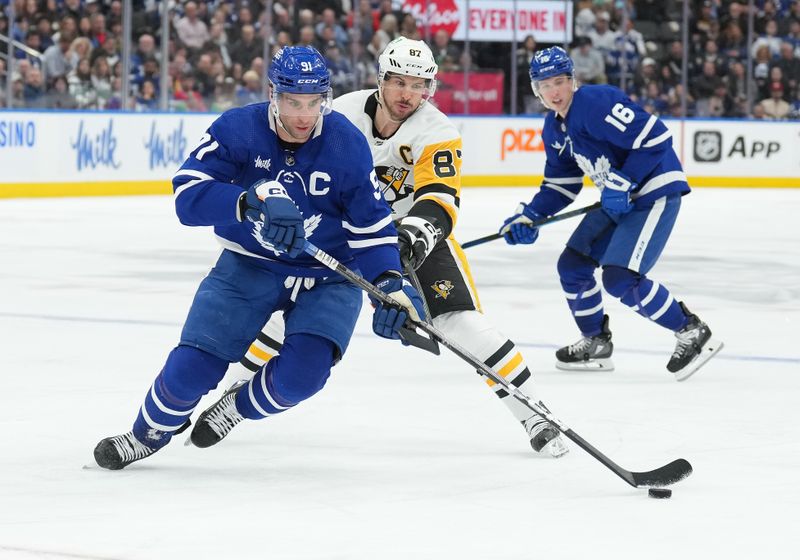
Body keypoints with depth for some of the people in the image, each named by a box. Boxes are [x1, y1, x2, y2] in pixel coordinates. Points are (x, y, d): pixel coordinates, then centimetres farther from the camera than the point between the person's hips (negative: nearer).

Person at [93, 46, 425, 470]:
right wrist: (254, 200, -44)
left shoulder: (347, 144, -15)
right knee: (191, 369, -9)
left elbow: (372, 226, -9)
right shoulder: (237, 130, -18)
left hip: (327, 277, 0)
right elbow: (189, 198, -29)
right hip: (248, 267, 0)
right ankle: (148, 435, 23)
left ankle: (238, 406, 13)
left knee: (301, 374, -22)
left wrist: (390, 284, -25)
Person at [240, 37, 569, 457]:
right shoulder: (343, 113, -14)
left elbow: (439, 199, -36)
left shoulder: (437, 134, -23)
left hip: (417, 234, -3)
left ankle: (534, 418, -11)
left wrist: (416, 232, -55)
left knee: (462, 321, -19)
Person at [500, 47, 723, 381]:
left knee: (620, 278, -19)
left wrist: (622, 184, -25)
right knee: (572, 265, 9)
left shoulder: (597, 103, -21)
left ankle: (692, 332, -6)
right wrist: (528, 217, 5)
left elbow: (655, 137, -26)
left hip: (656, 192, -10)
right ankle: (596, 343, 25)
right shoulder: (553, 129, 10)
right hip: (618, 200, 10)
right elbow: (560, 185, 18)